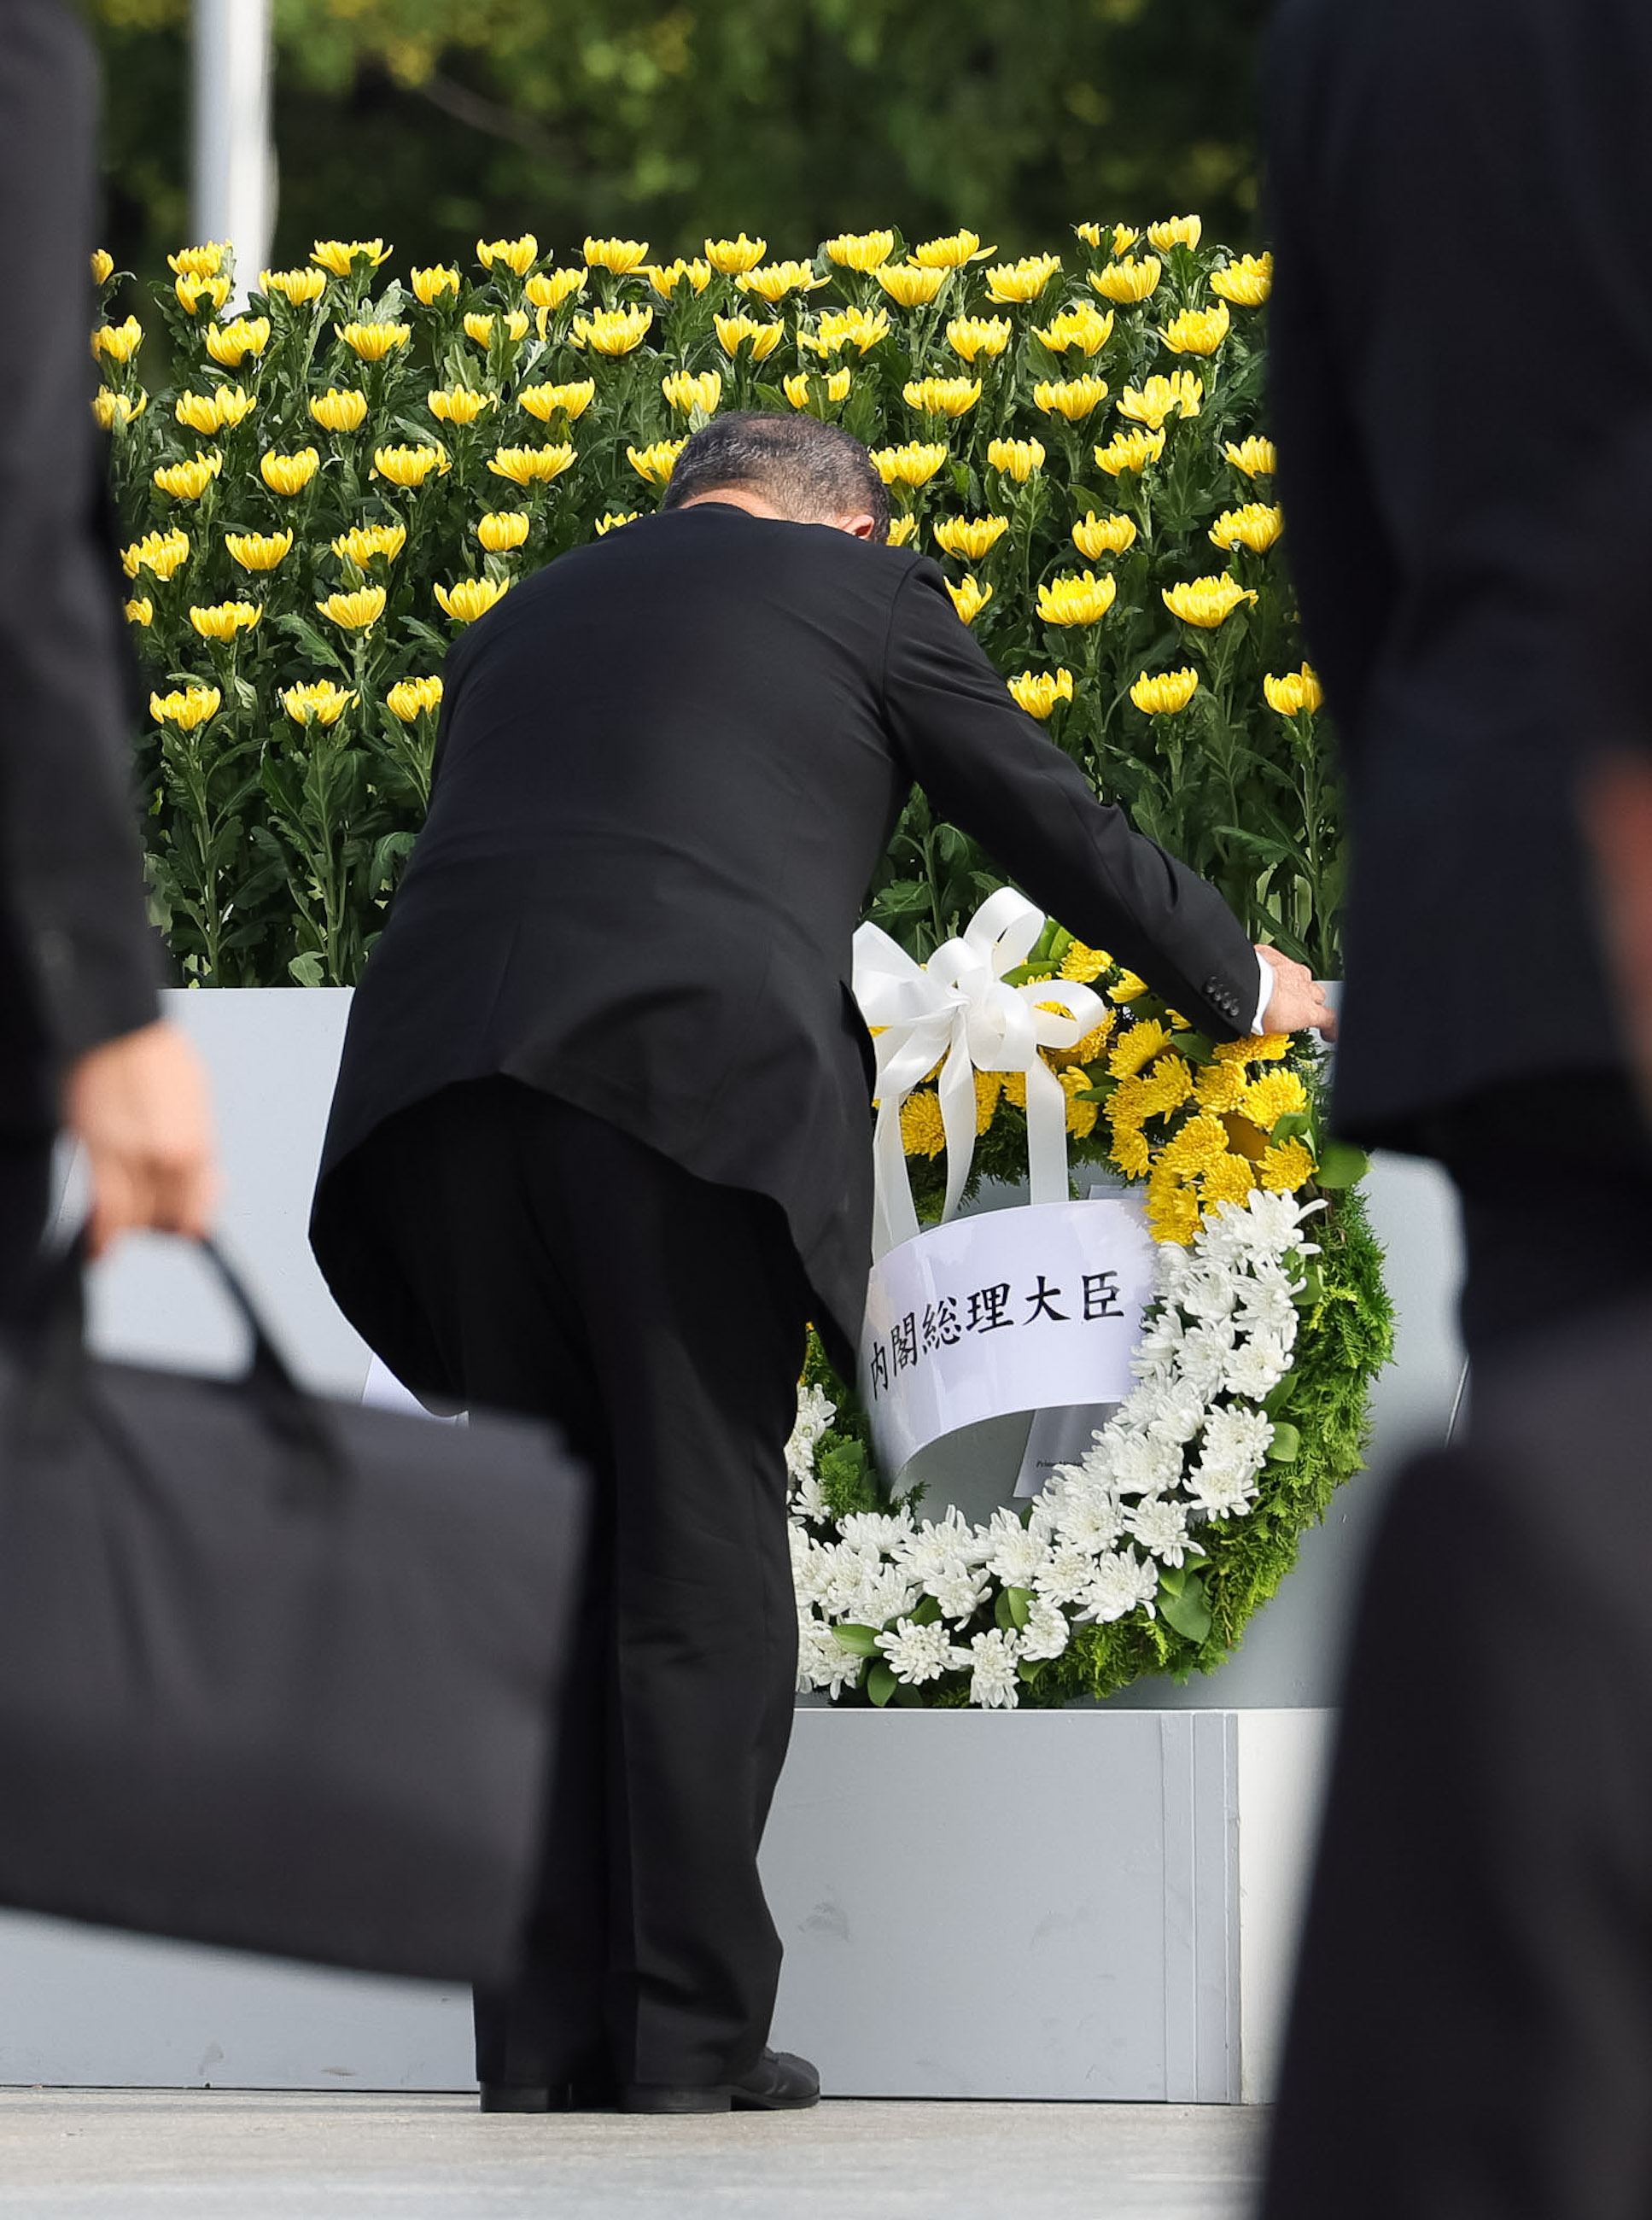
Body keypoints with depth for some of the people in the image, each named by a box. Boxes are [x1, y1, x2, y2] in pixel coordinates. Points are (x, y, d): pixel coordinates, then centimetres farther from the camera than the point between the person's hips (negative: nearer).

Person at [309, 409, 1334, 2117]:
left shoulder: (525, 616, 29)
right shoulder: (862, 592, 15)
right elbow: (1053, 827, 20)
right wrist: (1240, 984, 36)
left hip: (440, 1071, 4)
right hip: (691, 1077, -4)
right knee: (699, 1562, 1)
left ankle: (542, 2036, 8)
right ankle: (691, 2028, 0)